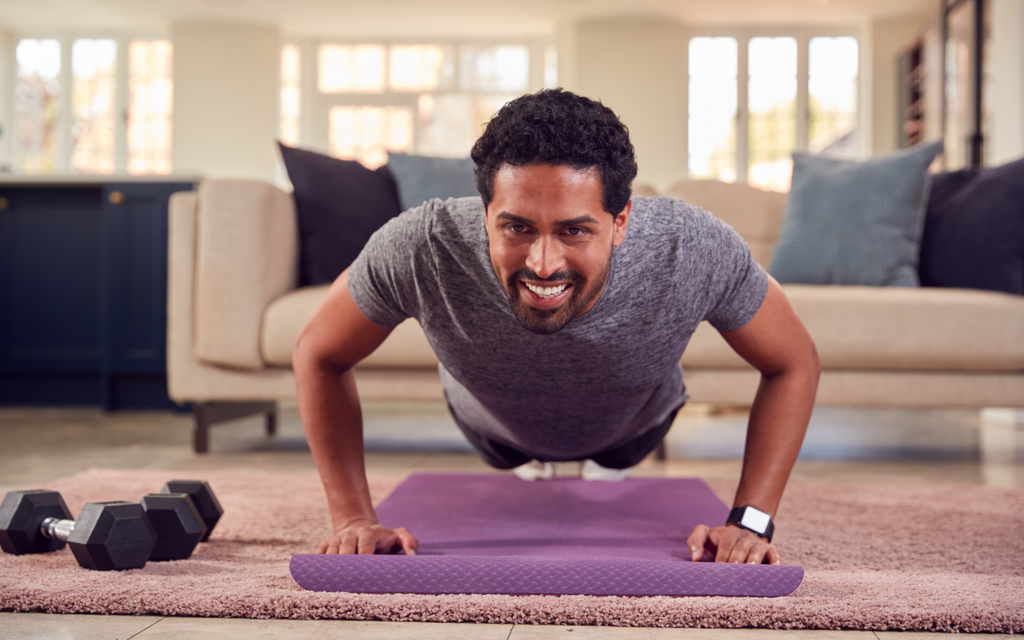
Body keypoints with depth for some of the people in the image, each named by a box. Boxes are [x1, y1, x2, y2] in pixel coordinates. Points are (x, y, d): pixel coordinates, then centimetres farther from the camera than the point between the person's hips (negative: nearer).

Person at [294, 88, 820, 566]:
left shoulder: (695, 251, -46)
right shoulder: (418, 249, -46)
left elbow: (794, 363, -26)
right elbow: (319, 356, -26)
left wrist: (750, 522, -33)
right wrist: (355, 518, -31)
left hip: (632, 426, 1)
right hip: (495, 426, 0)